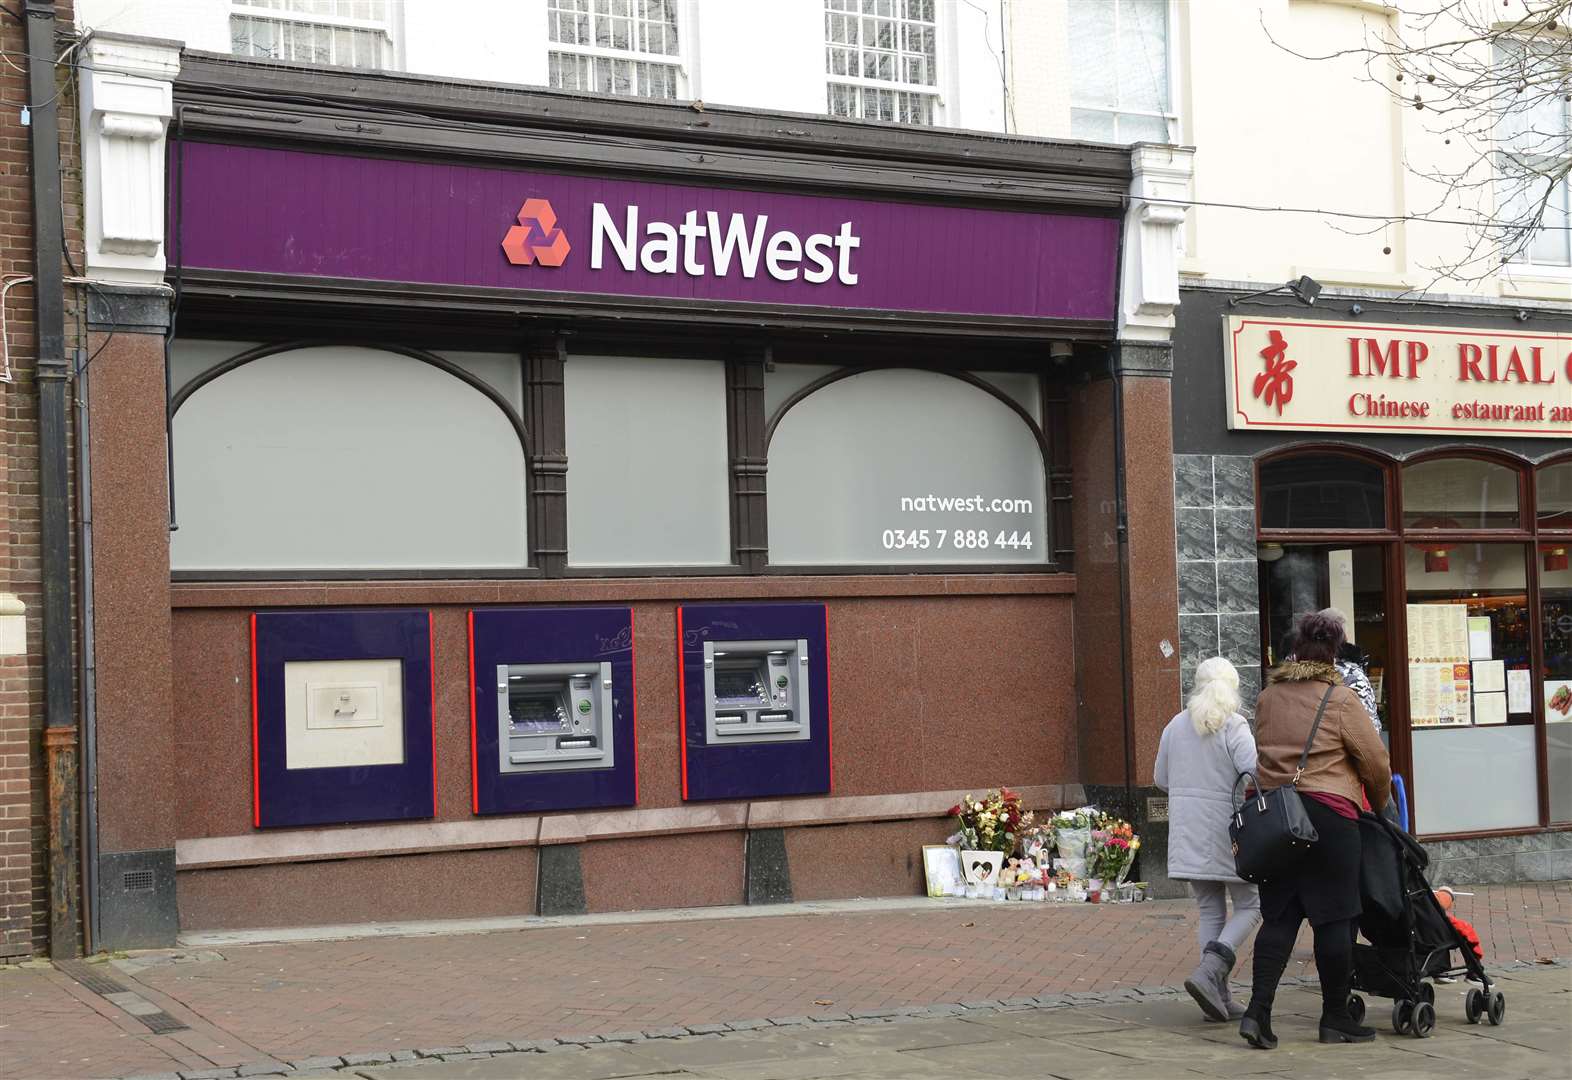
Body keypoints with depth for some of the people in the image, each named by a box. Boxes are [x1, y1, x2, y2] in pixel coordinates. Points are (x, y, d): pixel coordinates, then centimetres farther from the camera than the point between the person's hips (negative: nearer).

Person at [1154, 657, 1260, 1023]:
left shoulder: (1176, 725, 8)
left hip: (1187, 832, 5)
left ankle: (1219, 996, 7)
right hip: (1227, 829, -5)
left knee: (1210, 912, 11)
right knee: (1250, 907, 6)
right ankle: (1209, 973, -13)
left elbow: (1162, 779, 15)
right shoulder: (1234, 726, -9)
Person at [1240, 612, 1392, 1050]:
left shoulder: (1268, 697, 12)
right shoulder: (1340, 699, -4)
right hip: (1327, 813, -5)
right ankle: (1335, 1018, 10)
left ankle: (1258, 1010, -2)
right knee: (1334, 916, 3)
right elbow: (1376, 763, -2)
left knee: (1279, 916, 9)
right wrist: (1379, 804, 16)